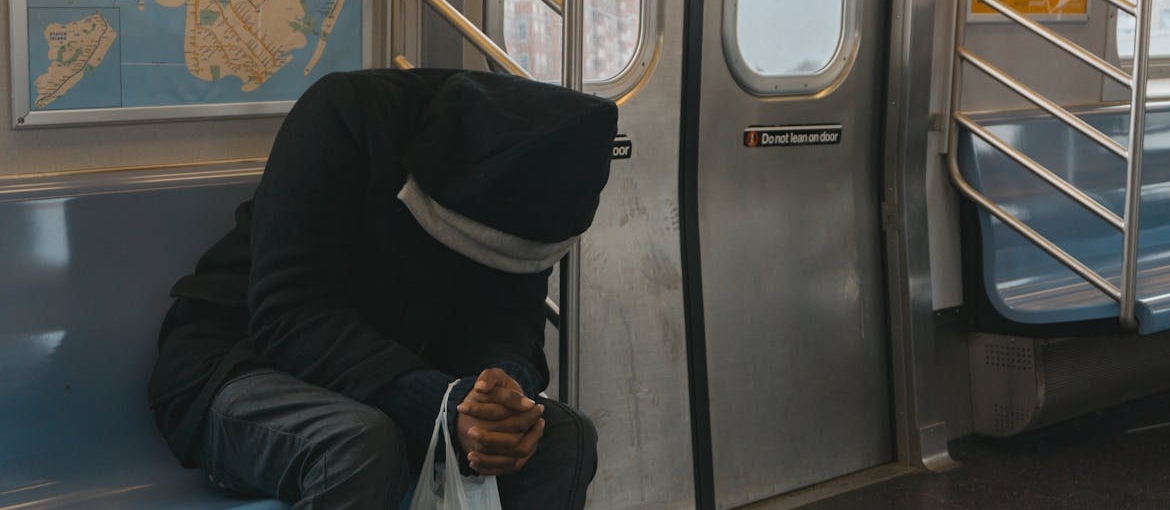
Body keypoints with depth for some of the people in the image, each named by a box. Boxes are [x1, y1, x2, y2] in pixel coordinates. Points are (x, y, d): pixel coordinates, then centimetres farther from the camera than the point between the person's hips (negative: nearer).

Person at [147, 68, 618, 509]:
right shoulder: (346, 112, -24)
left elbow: (511, 312, -9)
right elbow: (287, 317, -29)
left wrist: (509, 382, -34)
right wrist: (443, 405, -41)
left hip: (396, 375, 5)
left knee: (564, 437, -19)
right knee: (361, 443, -38)